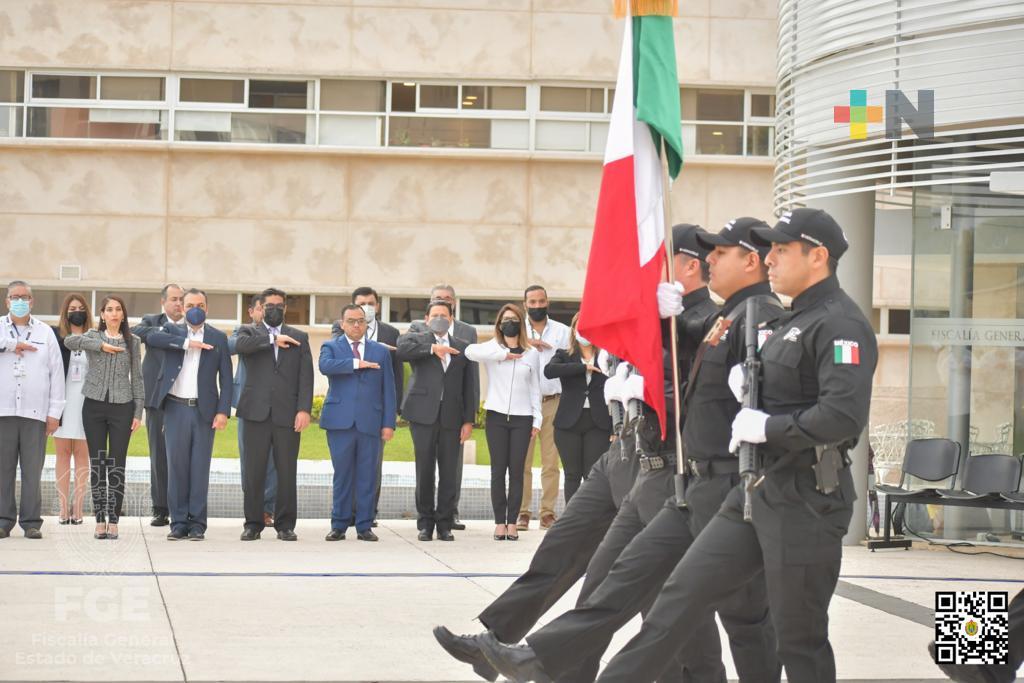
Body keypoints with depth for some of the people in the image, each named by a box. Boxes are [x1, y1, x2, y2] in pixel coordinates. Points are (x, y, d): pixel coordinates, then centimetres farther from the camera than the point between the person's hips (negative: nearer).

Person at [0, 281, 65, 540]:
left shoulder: (45, 332, 14)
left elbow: (56, 373, 10)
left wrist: (55, 412, 2)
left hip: (35, 412, 0)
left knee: (33, 470, -2)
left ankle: (31, 522, 3)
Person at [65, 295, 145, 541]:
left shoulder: (133, 341, 8)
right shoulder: (93, 336, 6)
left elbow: (137, 378, 8)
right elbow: (69, 340, -15)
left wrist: (138, 411, 2)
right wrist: (100, 345, -17)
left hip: (122, 407, 0)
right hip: (94, 406, 0)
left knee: (117, 466, -2)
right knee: (97, 465, 1)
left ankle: (113, 521, 2)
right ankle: (100, 520, 5)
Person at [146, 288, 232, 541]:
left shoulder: (218, 338, 7)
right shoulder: (173, 331, 9)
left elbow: (226, 378, 4)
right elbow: (152, 338, -14)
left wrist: (223, 411, -6)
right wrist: (187, 343, -16)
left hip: (204, 410, -1)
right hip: (176, 409, 1)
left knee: (200, 467, 0)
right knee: (176, 465, 2)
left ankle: (197, 524, 5)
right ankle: (179, 522, 7)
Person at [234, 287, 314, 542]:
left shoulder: (299, 337, 15)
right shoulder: (250, 331, 12)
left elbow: (306, 376, 6)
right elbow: (241, 345, -13)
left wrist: (304, 409, -6)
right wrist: (272, 339, -13)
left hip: (287, 414, 1)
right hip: (257, 413, -1)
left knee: (287, 473, 1)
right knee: (254, 472, 0)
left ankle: (285, 525, 8)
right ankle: (253, 524, 8)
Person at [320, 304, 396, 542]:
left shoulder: (381, 351, 14)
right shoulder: (331, 347, 9)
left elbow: (388, 390, 10)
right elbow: (325, 366, -15)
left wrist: (388, 423, 2)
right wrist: (356, 363, -15)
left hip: (370, 422, 1)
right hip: (340, 422, -1)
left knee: (367, 476, 2)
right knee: (342, 475, 2)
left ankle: (364, 526, 7)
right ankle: (339, 525, 8)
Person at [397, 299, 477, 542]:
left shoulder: (462, 348, 14)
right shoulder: (417, 339, 8)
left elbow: (468, 386, 12)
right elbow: (402, 349, -16)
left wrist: (469, 420, 5)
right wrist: (432, 348, -19)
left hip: (451, 417, 2)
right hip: (423, 414, -2)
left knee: (449, 473, 1)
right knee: (425, 470, 0)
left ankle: (444, 524, 8)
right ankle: (425, 524, 8)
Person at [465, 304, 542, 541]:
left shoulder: (532, 353, 10)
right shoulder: (492, 348, 3)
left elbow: (535, 388, 12)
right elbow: (470, 351, -19)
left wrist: (537, 419, 6)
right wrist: (503, 354, -15)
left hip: (522, 418, 1)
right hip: (496, 417, -1)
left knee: (516, 471, 1)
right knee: (498, 470, 0)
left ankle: (512, 522, 5)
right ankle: (499, 522, 4)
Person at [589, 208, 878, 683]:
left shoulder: (841, 324, -14)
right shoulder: (794, 322, 17)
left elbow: (843, 415, -27)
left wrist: (768, 427, -17)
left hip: (806, 501, -9)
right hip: (758, 491, 9)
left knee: (800, 639, 0)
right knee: (684, 591, 6)